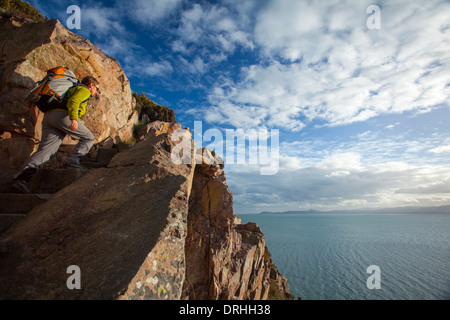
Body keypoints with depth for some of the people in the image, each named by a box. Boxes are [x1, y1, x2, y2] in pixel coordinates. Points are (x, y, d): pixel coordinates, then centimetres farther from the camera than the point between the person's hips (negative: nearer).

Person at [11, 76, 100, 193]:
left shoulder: (74, 89, 39)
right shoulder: (84, 90, 10)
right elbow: (73, 101, -11)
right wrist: (74, 118, -26)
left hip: (48, 117, 8)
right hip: (62, 115, -8)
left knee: (45, 150, -6)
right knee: (88, 138, 4)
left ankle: (22, 175, -22)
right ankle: (72, 161, -12)